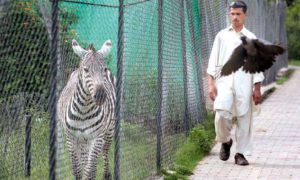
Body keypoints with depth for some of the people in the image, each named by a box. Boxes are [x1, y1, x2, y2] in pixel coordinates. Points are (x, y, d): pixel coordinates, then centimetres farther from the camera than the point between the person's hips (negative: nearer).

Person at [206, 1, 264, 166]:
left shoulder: (251, 38, 10)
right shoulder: (222, 36, 12)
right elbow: (213, 60, 9)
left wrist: (257, 89, 2)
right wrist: (211, 83, -1)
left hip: (244, 83, 0)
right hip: (224, 80, 0)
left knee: (244, 118, -2)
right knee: (221, 114, -17)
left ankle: (241, 153, 8)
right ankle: (225, 141, 10)